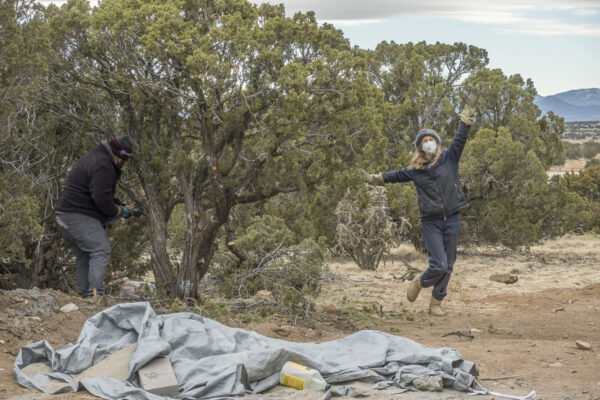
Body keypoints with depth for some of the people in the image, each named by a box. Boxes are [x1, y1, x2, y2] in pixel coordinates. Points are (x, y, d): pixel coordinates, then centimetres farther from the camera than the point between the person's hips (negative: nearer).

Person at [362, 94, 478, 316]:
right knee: (438, 265, -12)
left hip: (452, 219, 2)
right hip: (431, 222, -2)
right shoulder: (414, 171, 6)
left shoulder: (449, 158, 5)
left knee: (448, 266, 5)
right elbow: (395, 175, 21)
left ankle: (436, 303, 19)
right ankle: (419, 283, 19)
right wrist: (374, 179, 25)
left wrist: (468, 111, -3)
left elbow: (461, 136, 2)